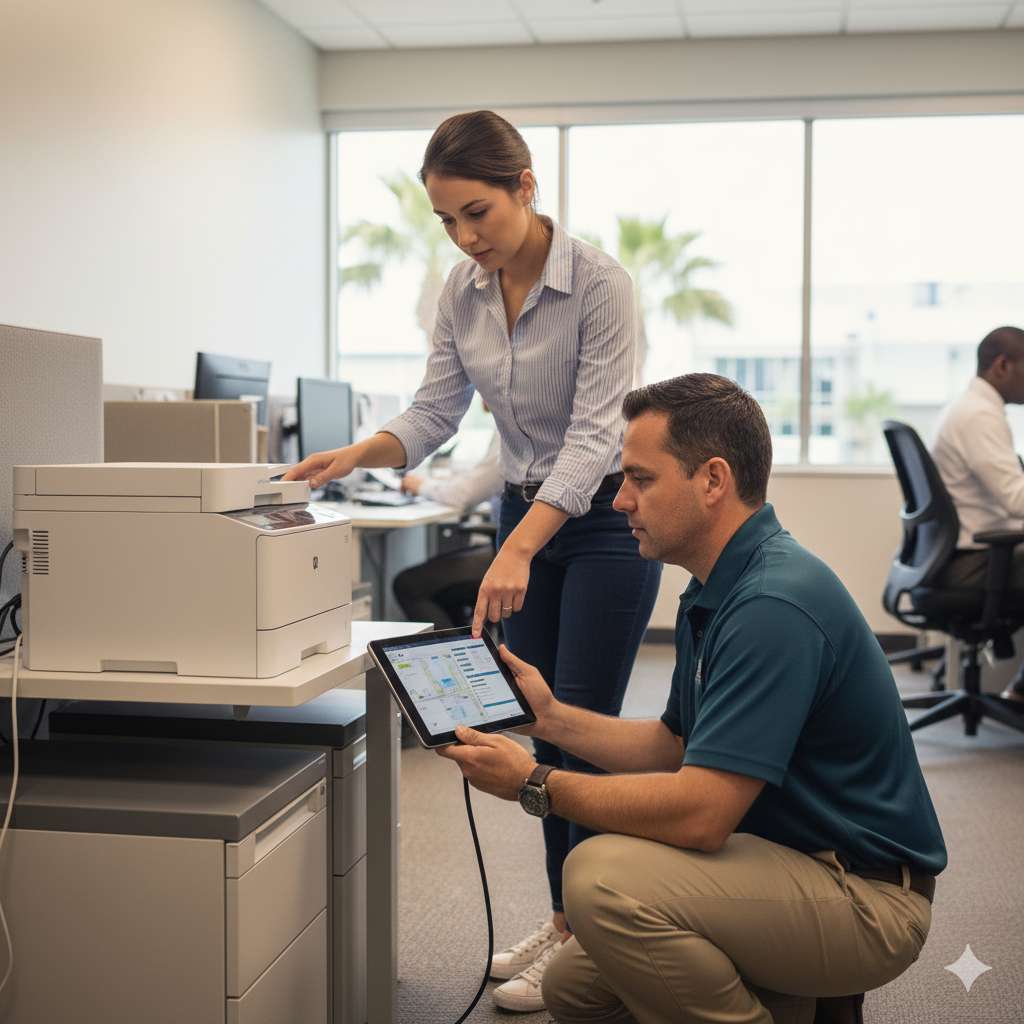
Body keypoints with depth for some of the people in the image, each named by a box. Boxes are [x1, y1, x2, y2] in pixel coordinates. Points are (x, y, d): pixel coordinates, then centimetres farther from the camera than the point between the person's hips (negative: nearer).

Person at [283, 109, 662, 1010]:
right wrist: (355, 457, -18)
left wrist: (518, 551, -37)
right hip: (526, 512, 7)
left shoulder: (599, 282, -22)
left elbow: (592, 433, -27)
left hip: (604, 516, -6)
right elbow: (436, 412, 1)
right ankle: (565, 917, 25)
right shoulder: (463, 291, -2)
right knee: (542, 726, 11)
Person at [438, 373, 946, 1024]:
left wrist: (537, 785, -20)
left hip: (867, 897, -10)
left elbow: (699, 812, -30)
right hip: (797, 861, 10)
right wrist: (552, 717, 9)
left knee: (605, 876, -29)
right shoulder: (716, 593, 7)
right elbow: (673, 745, 17)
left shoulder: (774, 604, -26)